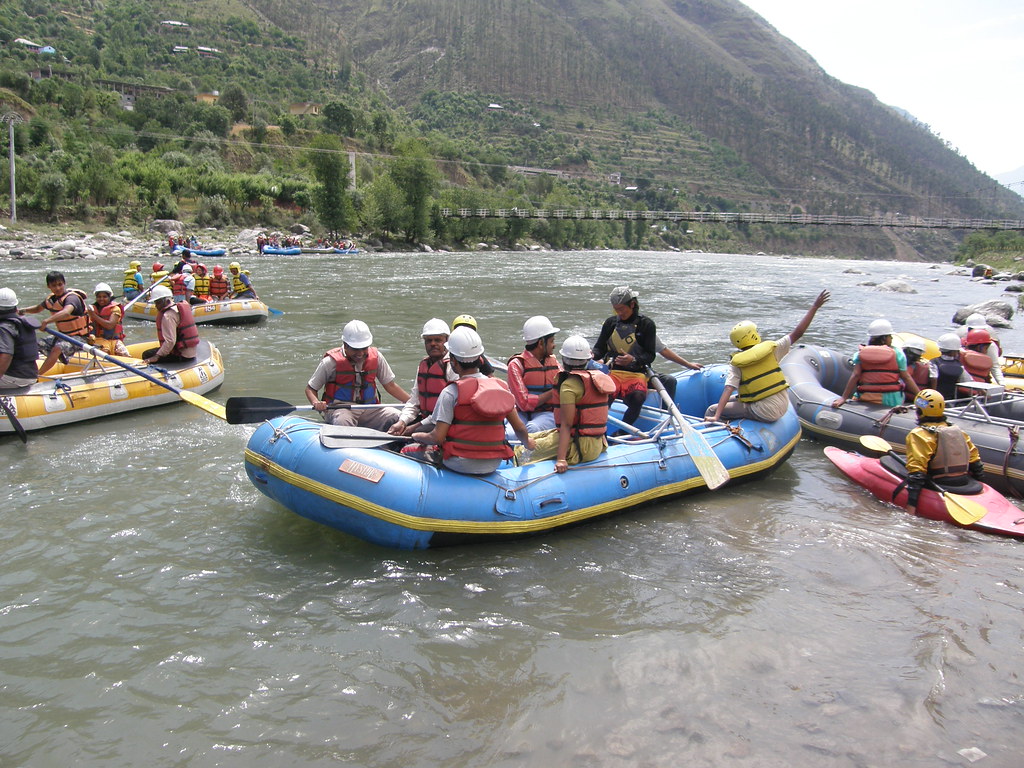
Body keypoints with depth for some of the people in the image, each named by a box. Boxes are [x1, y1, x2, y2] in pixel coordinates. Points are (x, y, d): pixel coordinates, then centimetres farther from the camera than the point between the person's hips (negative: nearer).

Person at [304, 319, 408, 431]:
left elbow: (390, 385, 14)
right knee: (343, 422, -40)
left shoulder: (376, 357, 6)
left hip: (369, 409, 3)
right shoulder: (331, 361, -4)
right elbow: (310, 388, 3)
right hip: (339, 409, -3)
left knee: (396, 417, -24)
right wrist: (316, 403, -20)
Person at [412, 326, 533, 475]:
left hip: (460, 465, -5)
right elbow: (520, 428, 4)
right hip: (493, 465, 6)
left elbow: (437, 437, -15)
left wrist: (417, 436, 6)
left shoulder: (451, 392, -13)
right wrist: (527, 443, 25)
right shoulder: (501, 386, 0)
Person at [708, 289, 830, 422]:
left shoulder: (736, 364, -10)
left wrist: (716, 416, -26)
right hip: (782, 406, 5)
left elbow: (728, 390, -20)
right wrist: (814, 307, 7)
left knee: (712, 410, 3)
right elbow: (797, 333, 0)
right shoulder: (771, 349, -4)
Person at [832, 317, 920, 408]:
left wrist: (843, 398, -5)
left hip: (866, 401, 2)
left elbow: (855, 375, -4)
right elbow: (906, 378, 1)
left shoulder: (861, 353, 5)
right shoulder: (897, 353, 2)